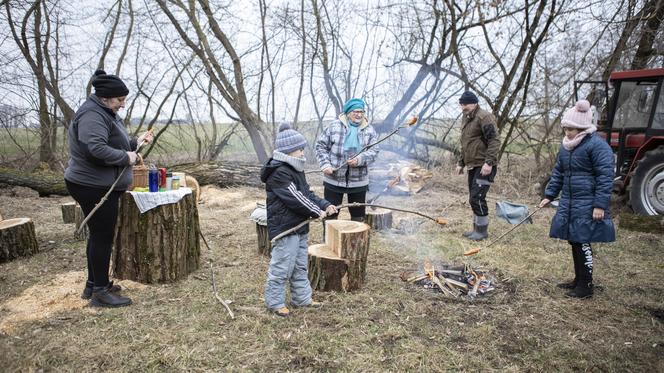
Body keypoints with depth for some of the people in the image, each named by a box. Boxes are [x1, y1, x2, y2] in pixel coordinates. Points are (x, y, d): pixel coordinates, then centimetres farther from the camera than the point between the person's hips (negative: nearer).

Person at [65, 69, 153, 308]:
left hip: (100, 185, 11)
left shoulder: (105, 113, 16)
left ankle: (93, 284, 30)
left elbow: (112, 144, 22)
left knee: (99, 235, 17)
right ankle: (100, 292, 7)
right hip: (93, 187, -11)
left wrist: (136, 142, 9)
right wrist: (126, 157, -21)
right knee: (103, 237, -4)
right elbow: (97, 149, -32)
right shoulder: (92, 115, -19)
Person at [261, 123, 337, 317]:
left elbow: (307, 193, 15)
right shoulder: (279, 172, -19)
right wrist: (317, 211, -15)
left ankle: (302, 298, 32)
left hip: (299, 227, 10)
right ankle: (275, 302, 15)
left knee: (301, 266, 19)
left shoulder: (296, 170, 13)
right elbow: (295, 198, -23)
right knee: (281, 266, 0)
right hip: (284, 227, -10)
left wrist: (325, 205, 2)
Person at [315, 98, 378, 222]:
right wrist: (325, 164, -12)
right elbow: (321, 145, 1)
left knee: (358, 216, 13)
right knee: (330, 213, 6)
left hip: (359, 181, 2)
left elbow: (374, 151, -3)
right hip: (333, 179, -2)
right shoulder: (334, 126, -2)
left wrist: (359, 159, -21)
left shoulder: (369, 130, 5)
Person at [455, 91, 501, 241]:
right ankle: (477, 229, 21)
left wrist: (489, 162, -25)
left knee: (477, 198, -10)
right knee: (474, 199, 12)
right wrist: (461, 163, 22)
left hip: (484, 166, -9)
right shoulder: (466, 119, 18)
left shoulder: (484, 117, -11)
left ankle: (482, 230, 3)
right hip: (472, 166, 9)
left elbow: (494, 140, -18)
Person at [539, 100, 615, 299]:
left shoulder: (597, 145, -13)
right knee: (574, 242, 14)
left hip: (587, 206, -8)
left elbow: (605, 177, -16)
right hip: (568, 203, 8)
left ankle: (586, 285, 10)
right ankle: (578, 280, 28)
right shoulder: (567, 146, 12)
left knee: (582, 243, -3)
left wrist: (600, 205, -20)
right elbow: (558, 172, 20)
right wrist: (549, 195, 17)